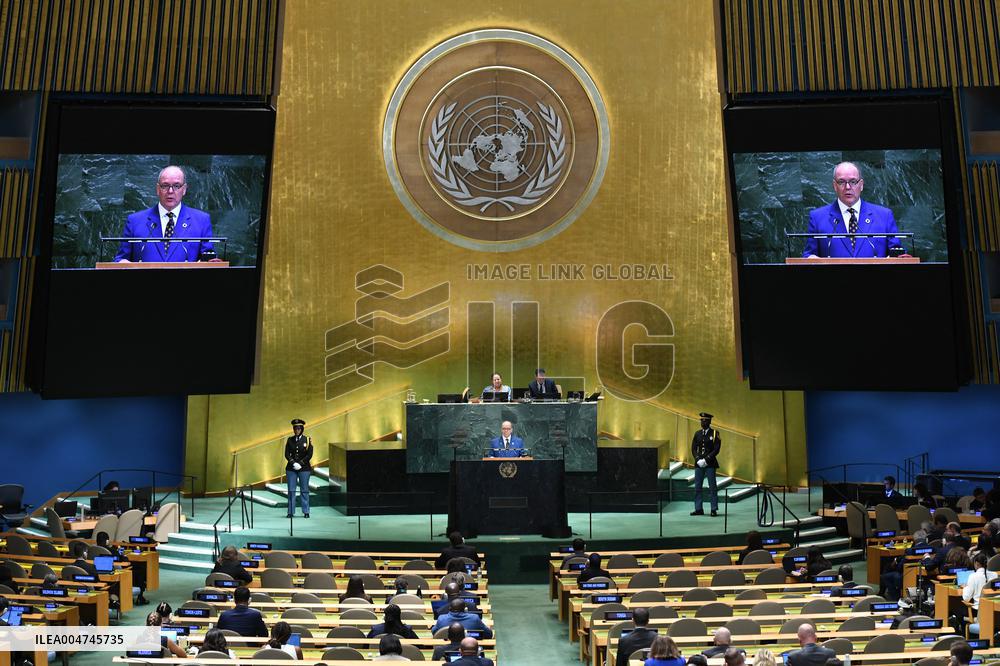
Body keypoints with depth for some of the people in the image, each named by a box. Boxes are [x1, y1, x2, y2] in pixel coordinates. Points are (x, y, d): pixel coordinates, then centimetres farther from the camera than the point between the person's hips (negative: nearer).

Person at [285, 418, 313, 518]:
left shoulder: (307, 440, 0)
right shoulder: (290, 440, 6)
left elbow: (309, 455, -4)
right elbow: (287, 454, 2)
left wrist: (300, 463, -12)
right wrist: (293, 463, -12)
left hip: (304, 468, -2)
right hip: (291, 468, 2)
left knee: (304, 490, 2)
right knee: (291, 490, 2)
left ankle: (306, 512, 8)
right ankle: (291, 512, 8)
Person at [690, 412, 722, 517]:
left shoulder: (714, 433, -1)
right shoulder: (697, 434, 11)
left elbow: (716, 449, -8)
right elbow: (693, 449, 9)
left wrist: (706, 460, -14)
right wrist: (698, 459, -7)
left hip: (710, 464, -4)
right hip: (699, 464, 4)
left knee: (712, 487, -1)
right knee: (697, 487, 4)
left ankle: (714, 509, 4)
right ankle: (698, 509, 9)